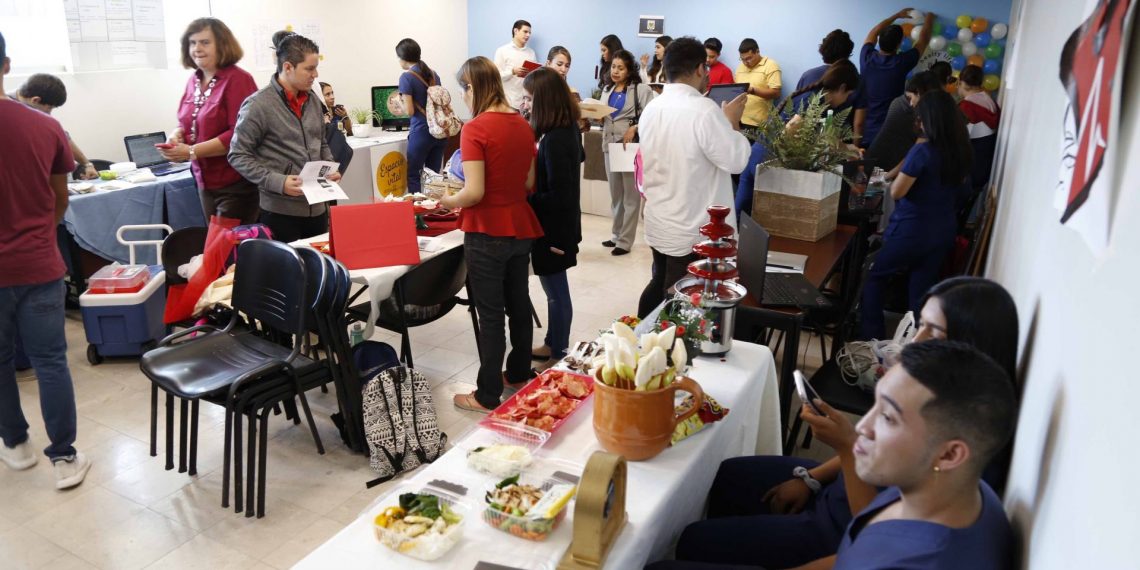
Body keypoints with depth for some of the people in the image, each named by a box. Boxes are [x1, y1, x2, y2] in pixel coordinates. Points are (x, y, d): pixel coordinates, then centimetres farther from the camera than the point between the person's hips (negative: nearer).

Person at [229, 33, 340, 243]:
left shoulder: (312, 101, 9)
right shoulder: (258, 105, -10)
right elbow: (238, 156, -10)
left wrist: (330, 168, 3)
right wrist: (278, 182, -19)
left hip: (317, 207, 6)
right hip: (280, 212, -6)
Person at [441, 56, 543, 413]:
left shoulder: (475, 129, -17)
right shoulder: (523, 125, 5)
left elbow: (474, 192, -22)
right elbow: (529, 183, 11)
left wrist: (447, 202, -3)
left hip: (487, 234, -7)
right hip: (520, 228, 7)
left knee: (490, 315, 1)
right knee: (519, 303, 19)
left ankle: (488, 396, 12)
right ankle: (519, 374, 35)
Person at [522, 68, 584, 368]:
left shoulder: (554, 140, -25)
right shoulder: (569, 129, 3)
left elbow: (558, 196, -26)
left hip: (553, 225, -9)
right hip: (562, 221, 9)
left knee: (556, 290, 4)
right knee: (554, 287, 20)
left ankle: (559, 357, 18)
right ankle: (552, 345, 34)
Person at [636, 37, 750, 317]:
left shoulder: (651, 109, 4)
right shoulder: (705, 110, -21)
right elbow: (736, 160, -16)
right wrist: (732, 122, -2)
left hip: (658, 225, 8)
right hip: (692, 233, -8)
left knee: (659, 288, 23)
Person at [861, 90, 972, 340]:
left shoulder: (923, 150, -20)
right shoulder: (963, 151, 1)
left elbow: (897, 192, -15)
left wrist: (900, 172, 2)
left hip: (912, 230, -6)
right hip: (944, 232, 6)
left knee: (875, 278, 13)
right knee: (921, 291, 14)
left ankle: (871, 340, 13)